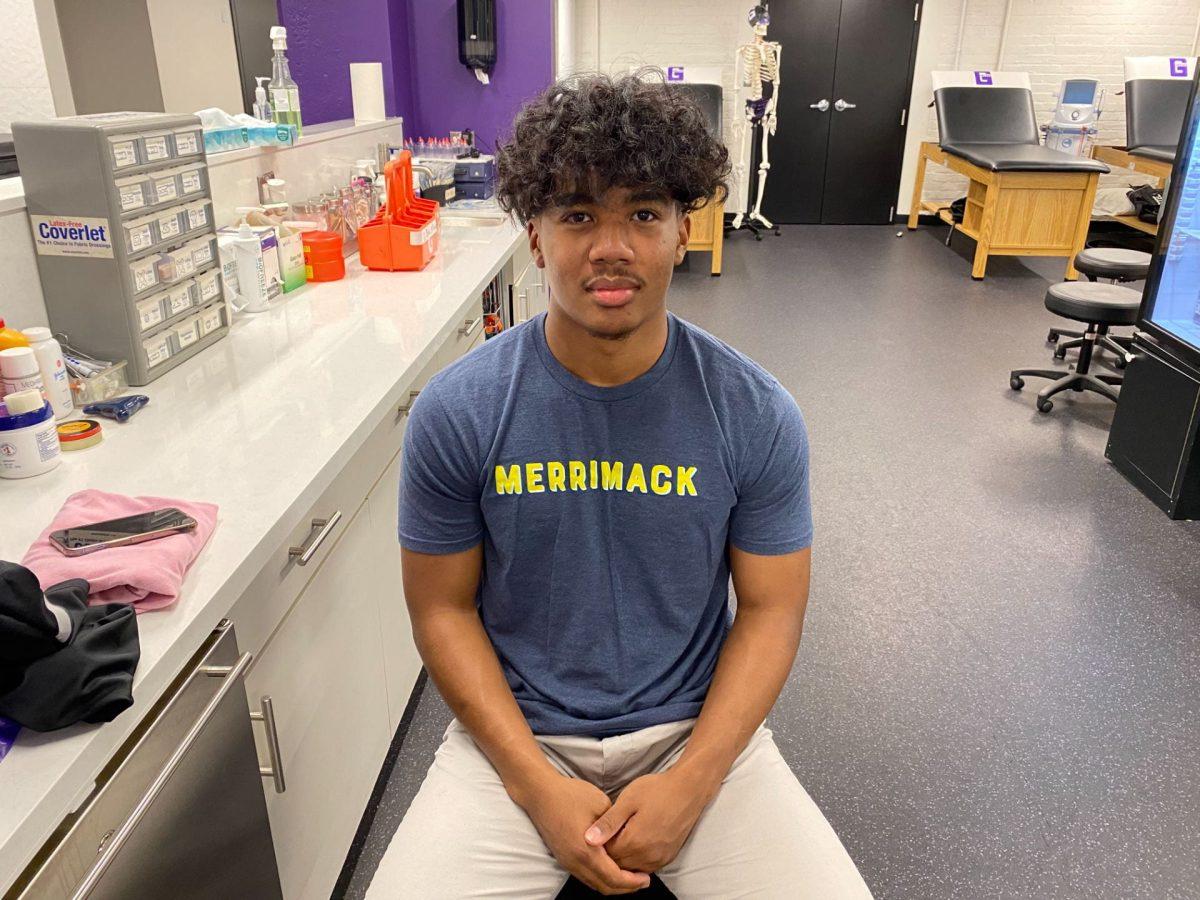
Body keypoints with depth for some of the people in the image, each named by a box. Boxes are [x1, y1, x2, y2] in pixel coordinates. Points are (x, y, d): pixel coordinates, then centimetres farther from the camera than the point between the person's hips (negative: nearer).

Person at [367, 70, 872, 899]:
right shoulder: (457, 413, -11)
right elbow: (444, 609, -4)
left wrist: (689, 785, -13)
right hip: (519, 735, 0)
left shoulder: (755, 415, -10)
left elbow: (771, 609, -3)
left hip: (698, 729, 1)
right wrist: (538, 786, -13)